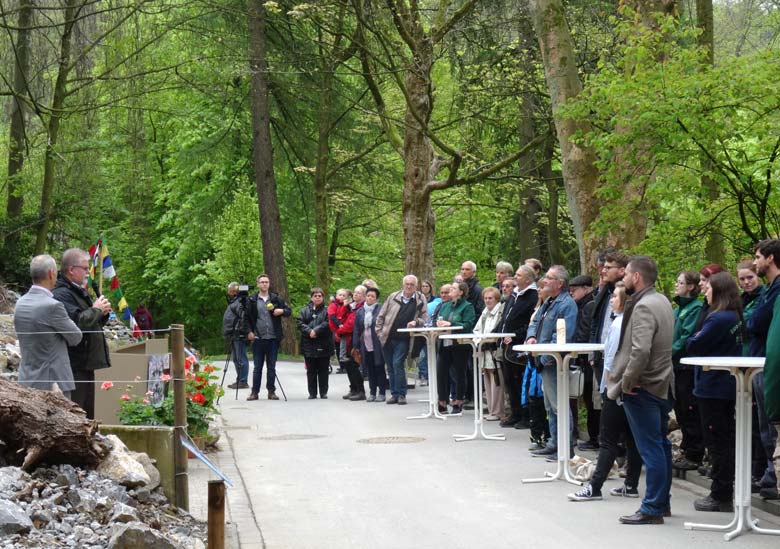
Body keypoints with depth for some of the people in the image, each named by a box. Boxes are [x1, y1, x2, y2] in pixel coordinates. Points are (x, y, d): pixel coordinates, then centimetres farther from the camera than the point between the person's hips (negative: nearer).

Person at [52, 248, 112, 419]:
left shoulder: (80, 292, 19)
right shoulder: (61, 295, -15)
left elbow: (94, 324, 28)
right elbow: (77, 322, -29)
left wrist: (103, 313, 6)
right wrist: (96, 310, -13)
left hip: (86, 365, 11)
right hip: (74, 366, -11)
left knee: (87, 412, 16)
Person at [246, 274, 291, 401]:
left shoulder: (276, 299, 7)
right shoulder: (252, 300, 3)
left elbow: (289, 311, 11)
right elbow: (247, 317, 3)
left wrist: (282, 311, -10)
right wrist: (250, 331, -7)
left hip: (273, 338, 1)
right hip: (258, 338, -1)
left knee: (271, 367, 6)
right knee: (257, 367, 3)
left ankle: (271, 391, 12)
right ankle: (255, 392, 8)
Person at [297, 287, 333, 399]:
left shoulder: (327, 310, 3)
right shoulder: (305, 310, 10)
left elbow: (328, 323, -12)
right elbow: (300, 323, -1)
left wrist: (316, 331, -19)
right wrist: (309, 331, -16)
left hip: (323, 345, -2)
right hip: (308, 345, 2)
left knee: (323, 370, 4)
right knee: (311, 371, 6)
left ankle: (324, 392, 11)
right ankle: (312, 393, 12)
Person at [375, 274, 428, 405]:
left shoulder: (420, 300, 2)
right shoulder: (393, 297, 6)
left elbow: (425, 319, 3)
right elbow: (381, 316, 10)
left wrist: (416, 322, -17)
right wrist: (379, 331, 3)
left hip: (403, 339, -3)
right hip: (387, 338, 3)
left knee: (397, 364, -13)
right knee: (390, 367, 7)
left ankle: (401, 394, -5)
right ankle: (394, 394, 16)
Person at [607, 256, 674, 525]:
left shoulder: (643, 307, -19)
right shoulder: (662, 301, 12)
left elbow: (640, 351, -29)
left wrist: (626, 381, -16)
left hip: (642, 388, -10)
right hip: (661, 383, 10)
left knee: (651, 449, -6)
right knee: (660, 445, 16)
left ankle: (652, 509, -2)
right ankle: (662, 501, 25)